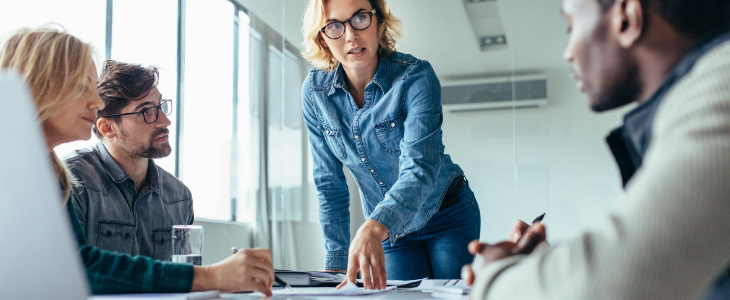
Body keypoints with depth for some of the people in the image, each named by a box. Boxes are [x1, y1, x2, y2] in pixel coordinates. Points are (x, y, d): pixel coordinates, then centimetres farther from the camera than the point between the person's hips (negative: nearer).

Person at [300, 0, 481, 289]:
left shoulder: (416, 76, -24)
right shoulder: (314, 92, -12)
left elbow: (420, 166, -37)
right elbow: (329, 184, -5)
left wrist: (373, 229, -54)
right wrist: (337, 262, -7)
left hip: (448, 216, -2)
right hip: (390, 230, 3)